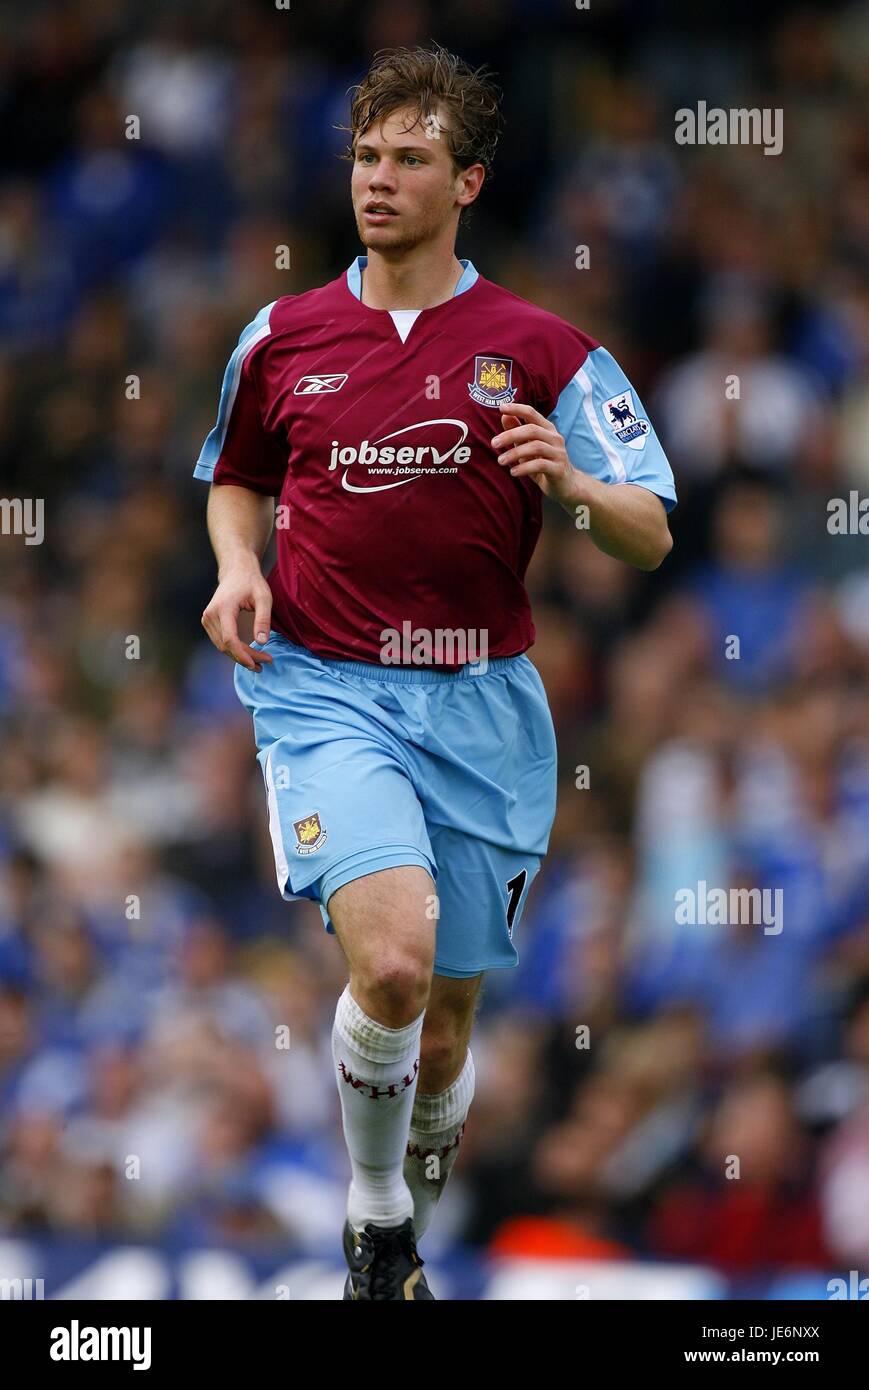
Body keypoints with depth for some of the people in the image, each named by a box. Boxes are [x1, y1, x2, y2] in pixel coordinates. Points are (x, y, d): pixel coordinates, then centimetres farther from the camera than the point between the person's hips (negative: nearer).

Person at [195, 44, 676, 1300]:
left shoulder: (541, 350, 2)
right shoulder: (282, 338, 7)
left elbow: (651, 539, 1)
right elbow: (238, 478, 25)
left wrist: (574, 480, -20)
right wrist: (237, 565, 3)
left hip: (479, 701, 1)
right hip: (324, 690, -1)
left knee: (444, 1012, 8)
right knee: (391, 958, -25)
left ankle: (411, 1213, 36)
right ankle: (373, 1215, -3)